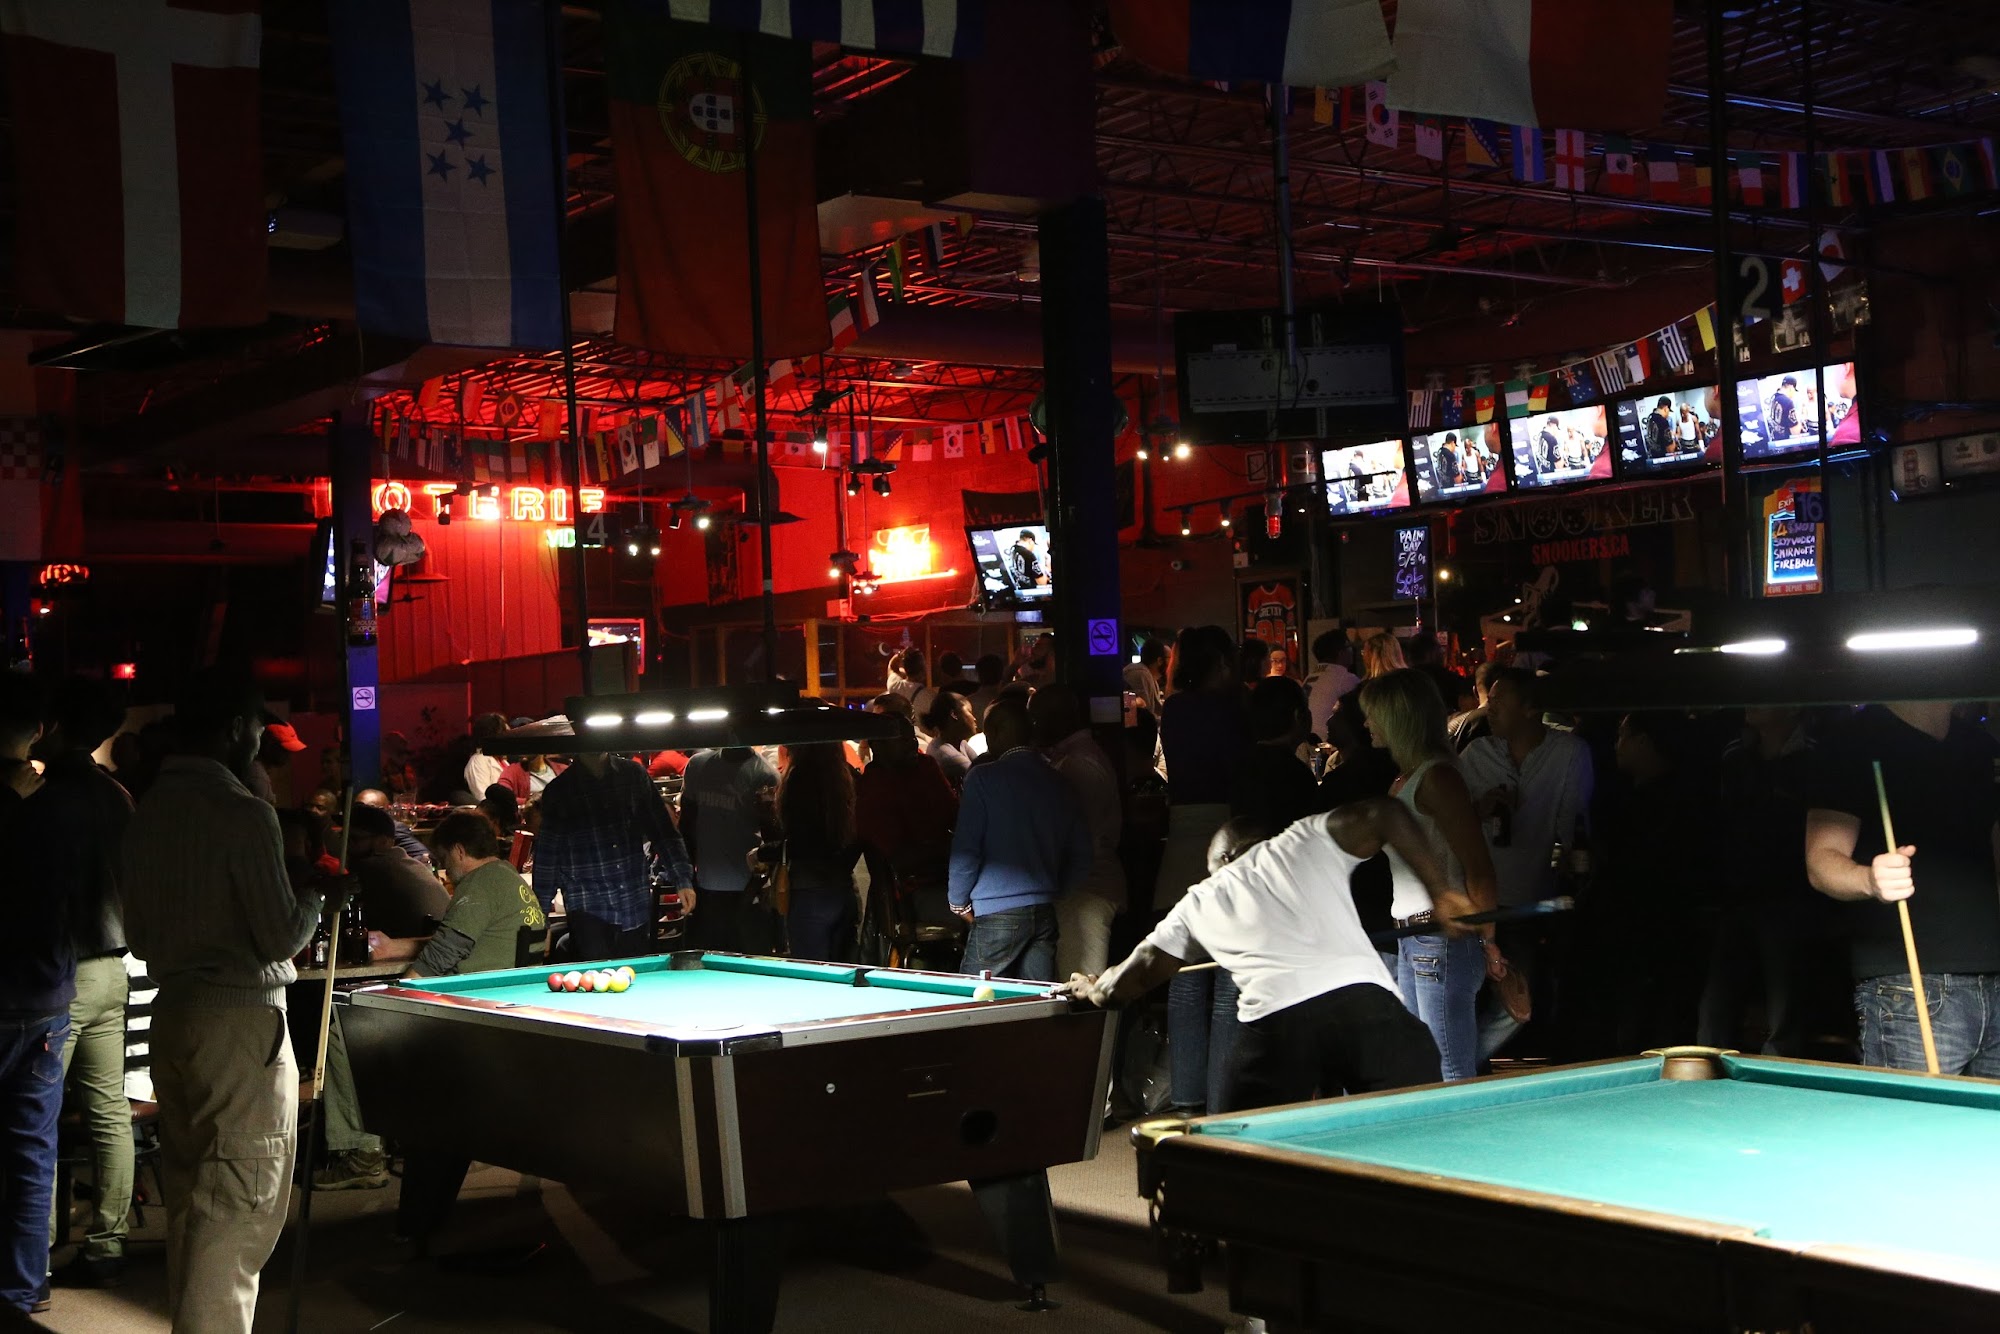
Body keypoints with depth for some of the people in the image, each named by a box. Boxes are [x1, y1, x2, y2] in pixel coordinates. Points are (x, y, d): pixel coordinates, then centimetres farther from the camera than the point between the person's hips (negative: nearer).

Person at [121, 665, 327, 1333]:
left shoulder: (146, 813, 9)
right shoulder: (243, 814, -16)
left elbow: (138, 934, 15)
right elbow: (282, 936, -15)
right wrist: (316, 894, 3)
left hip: (170, 1014, 9)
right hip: (240, 1020, -8)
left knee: (189, 1196, 16)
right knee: (239, 1208, -4)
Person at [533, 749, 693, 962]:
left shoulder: (634, 775, 7)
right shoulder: (559, 791, -1)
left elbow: (664, 831, 12)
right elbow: (547, 855, 4)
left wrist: (683, 880, 4)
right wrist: (540, 918, 3)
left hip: (637, 907, 3)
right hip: (589, 910, -3)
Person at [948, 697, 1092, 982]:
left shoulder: (984, 778, -6)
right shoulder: (1057, 783, 11)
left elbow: (966, 849, -9)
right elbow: (1081, 855, 14)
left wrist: (959, 902, 5)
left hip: (998, 913, -6)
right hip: (1045, 913, 6)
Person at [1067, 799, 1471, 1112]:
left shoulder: (1201, 900, 28)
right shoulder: (1308, 839, 26)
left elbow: (1144, 970, 31)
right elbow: (1383, 812, 13)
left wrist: (1094, 989, 52)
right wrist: (1439, 892, 18)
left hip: (1275, 1018, 1)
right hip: (1364, 999, 0)